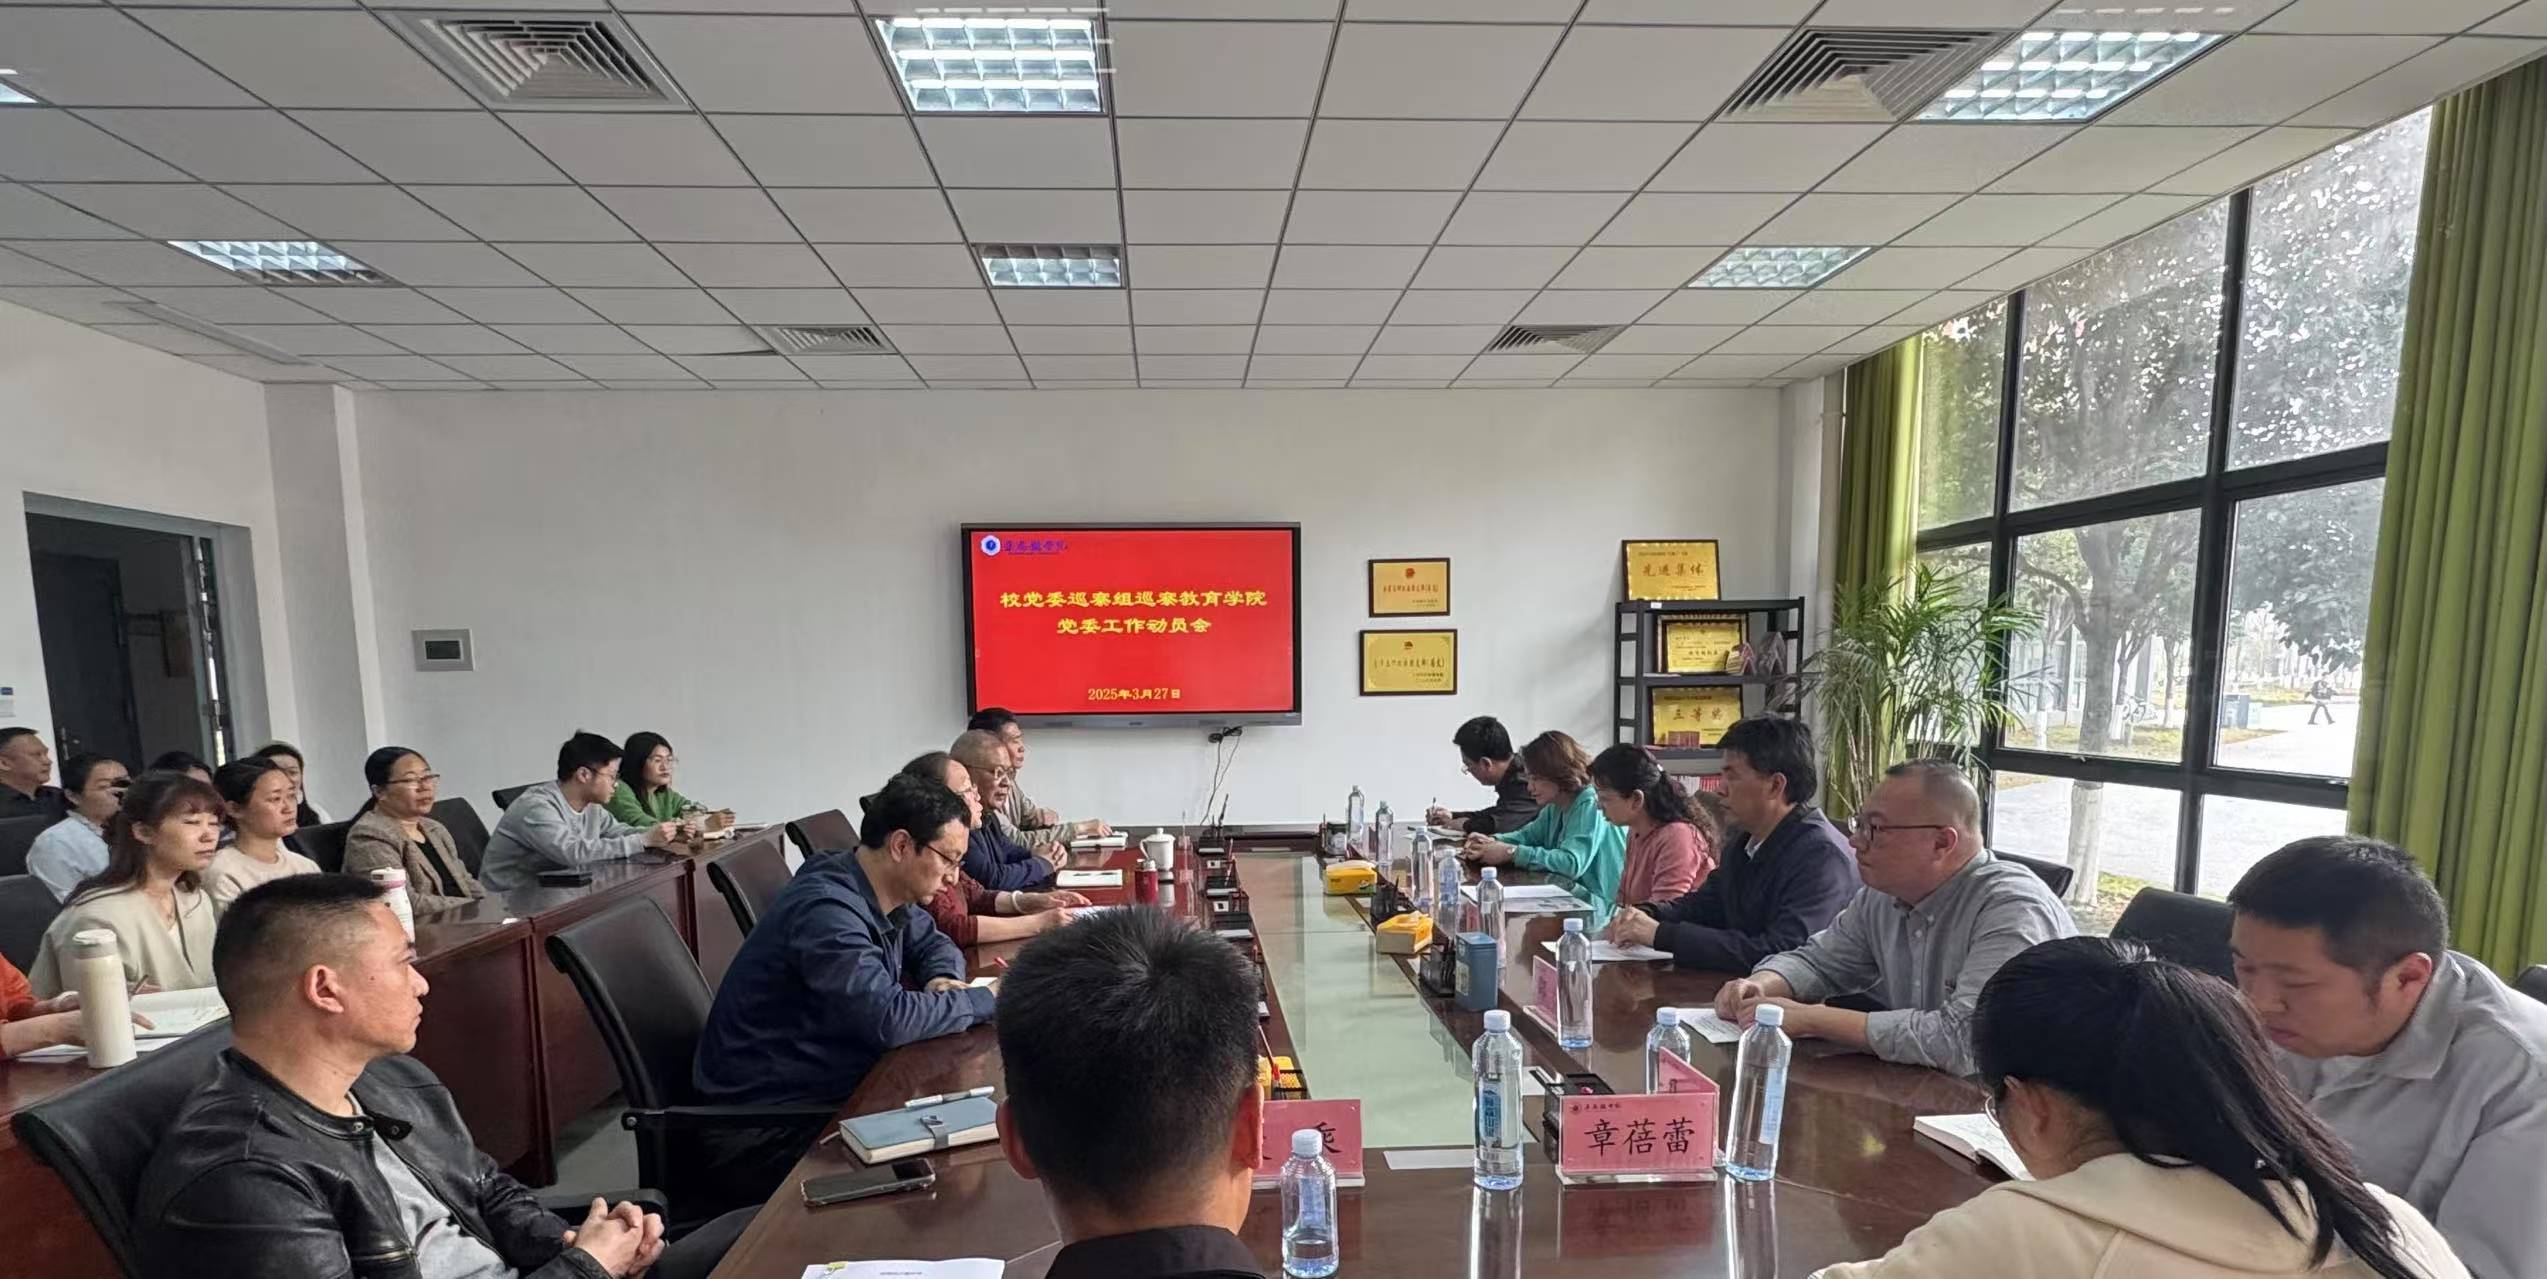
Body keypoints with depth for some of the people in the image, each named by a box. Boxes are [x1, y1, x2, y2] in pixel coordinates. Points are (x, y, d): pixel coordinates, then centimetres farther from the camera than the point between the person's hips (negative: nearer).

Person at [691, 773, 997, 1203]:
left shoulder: (881, 895, 2)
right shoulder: (826, 909, -26)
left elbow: (933, 942, 19)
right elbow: (890, 1020, -33)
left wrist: (942, 978, -5)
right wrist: (987, 999, -19)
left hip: (831, 1093, 9)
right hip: (768, 1133, -8)